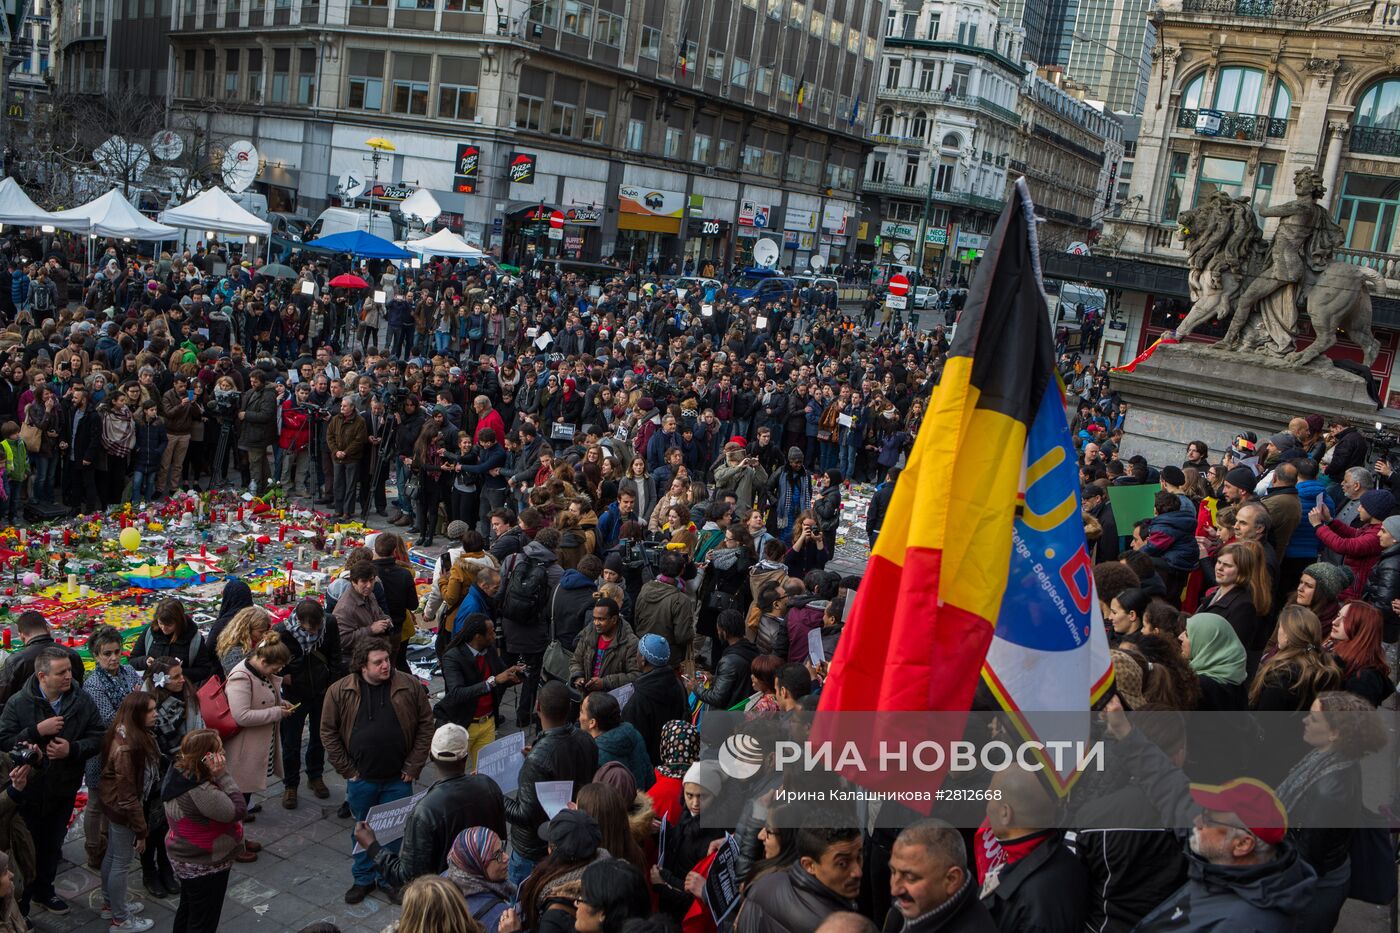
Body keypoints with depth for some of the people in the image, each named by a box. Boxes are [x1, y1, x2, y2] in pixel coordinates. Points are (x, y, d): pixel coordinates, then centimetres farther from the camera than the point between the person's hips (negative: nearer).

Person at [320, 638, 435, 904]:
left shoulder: (410, 686, -8)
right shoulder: (339, 691, -9)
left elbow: (426, 724, -1)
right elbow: (328, 732, -1)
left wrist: (413, 766, -4)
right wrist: (347, 770, -3)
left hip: (398, 779, 0)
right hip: (361, 779, 0)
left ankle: (390, 878, 32)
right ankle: (364, 879, 35)